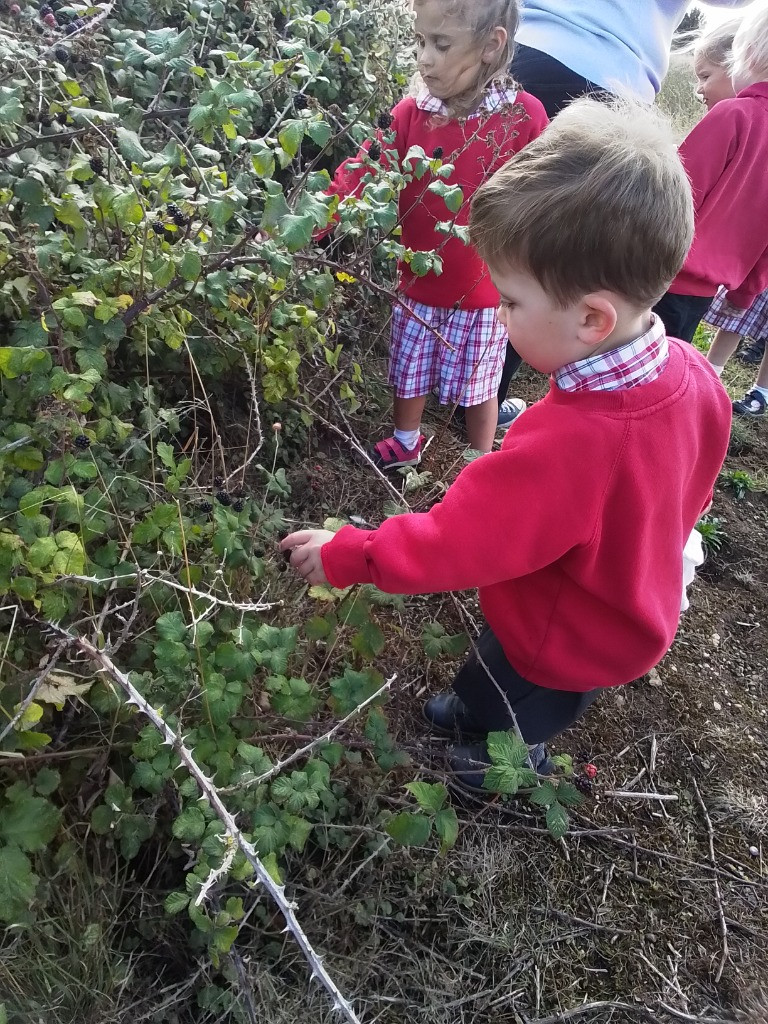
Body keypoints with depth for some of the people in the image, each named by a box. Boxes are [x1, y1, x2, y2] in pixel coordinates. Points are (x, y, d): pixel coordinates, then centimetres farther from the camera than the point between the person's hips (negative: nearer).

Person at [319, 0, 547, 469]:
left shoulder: (524, 116, -13)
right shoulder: (412, 114, -8)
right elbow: (363, 173, -14)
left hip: (484, 291, -2)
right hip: (419, 284, 3)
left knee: (479, 385, 14)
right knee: (410, 374, 19)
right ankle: (406, 443, 47)